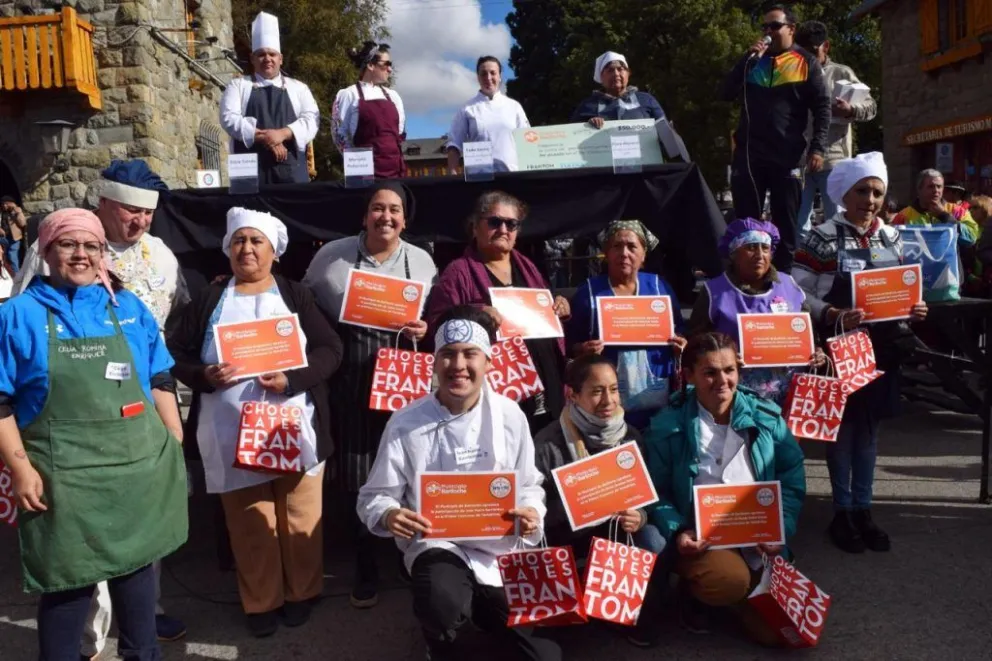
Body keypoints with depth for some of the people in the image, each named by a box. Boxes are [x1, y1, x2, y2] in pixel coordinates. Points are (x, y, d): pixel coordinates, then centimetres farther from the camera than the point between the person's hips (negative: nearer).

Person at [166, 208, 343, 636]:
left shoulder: (296, 295, 6)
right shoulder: (209, 298, 10)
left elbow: (330, 350, -2)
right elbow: (175, 352, 7)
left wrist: (292, 379, -17)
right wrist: (203, 375, -13)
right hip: (234, 436, 1)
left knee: (299, 519, 6)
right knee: (249, 524, 8)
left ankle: (301, 593, 26)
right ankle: (261, 602, 25)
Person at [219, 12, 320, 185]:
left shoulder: (298, 88, 17)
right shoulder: (238, 86, 13)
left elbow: (311, 118, 3)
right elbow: (229, 118, -1)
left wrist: (283, 133, -15)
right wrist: (264, 138, -14)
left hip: (290, 169, 1)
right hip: (250, 169, -1)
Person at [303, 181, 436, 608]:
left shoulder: (422, 261, 6)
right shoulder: (332, 256, 1)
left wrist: (426, 330, -11)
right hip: (353, 383, -1)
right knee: (358, 477, 5)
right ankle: (365, 570, 24)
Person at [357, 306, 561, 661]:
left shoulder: (510, 415, -4)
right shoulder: (406, 423, -10)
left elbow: (529, 484, 7)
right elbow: (374, 496, -3)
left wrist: (532, 513, -15)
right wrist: (388, 516, -26)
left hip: (501, 548, 3)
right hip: (437, 544, -2)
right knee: (444, 604, -36)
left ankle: (478, 603, 30)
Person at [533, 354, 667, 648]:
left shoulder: (631, 437, -1)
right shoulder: (547, 444, -13)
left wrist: (639, 518, -20)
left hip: (620, 532, 3)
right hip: (567, 538, -2)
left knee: (653, 541, -25)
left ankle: (644, 617, 2)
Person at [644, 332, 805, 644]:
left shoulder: (767, 417, 0)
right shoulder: (668, 427, -8)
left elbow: (792, 477, 4)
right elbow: (657, 492, -5)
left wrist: (781, 527, -8)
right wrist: (677, 532, -19)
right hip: (701, 537, -3)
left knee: (778, 631, 0)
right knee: (730, 582, -34)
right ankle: (692, 588, 4)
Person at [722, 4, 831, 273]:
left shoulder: (806, 63, 6)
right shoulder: (753, 61, 16)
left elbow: (822, 107, 1)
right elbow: (727, 94, 6)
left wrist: (818, 148, -10)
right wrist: (749, 59, -4)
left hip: (787, 155, -2)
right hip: (748, 153, 3)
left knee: (785, 223, 3)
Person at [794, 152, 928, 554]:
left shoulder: (891, 238, 9)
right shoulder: (823, 237, -9)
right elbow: (798, 292, -14)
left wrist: (914, 310, -5)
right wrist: (834, 316, -28)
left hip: (881, 347, 5)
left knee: (869, 426, 12)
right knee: (843, 427, 3)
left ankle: (863, 508, 24)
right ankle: (842, 512, 16)